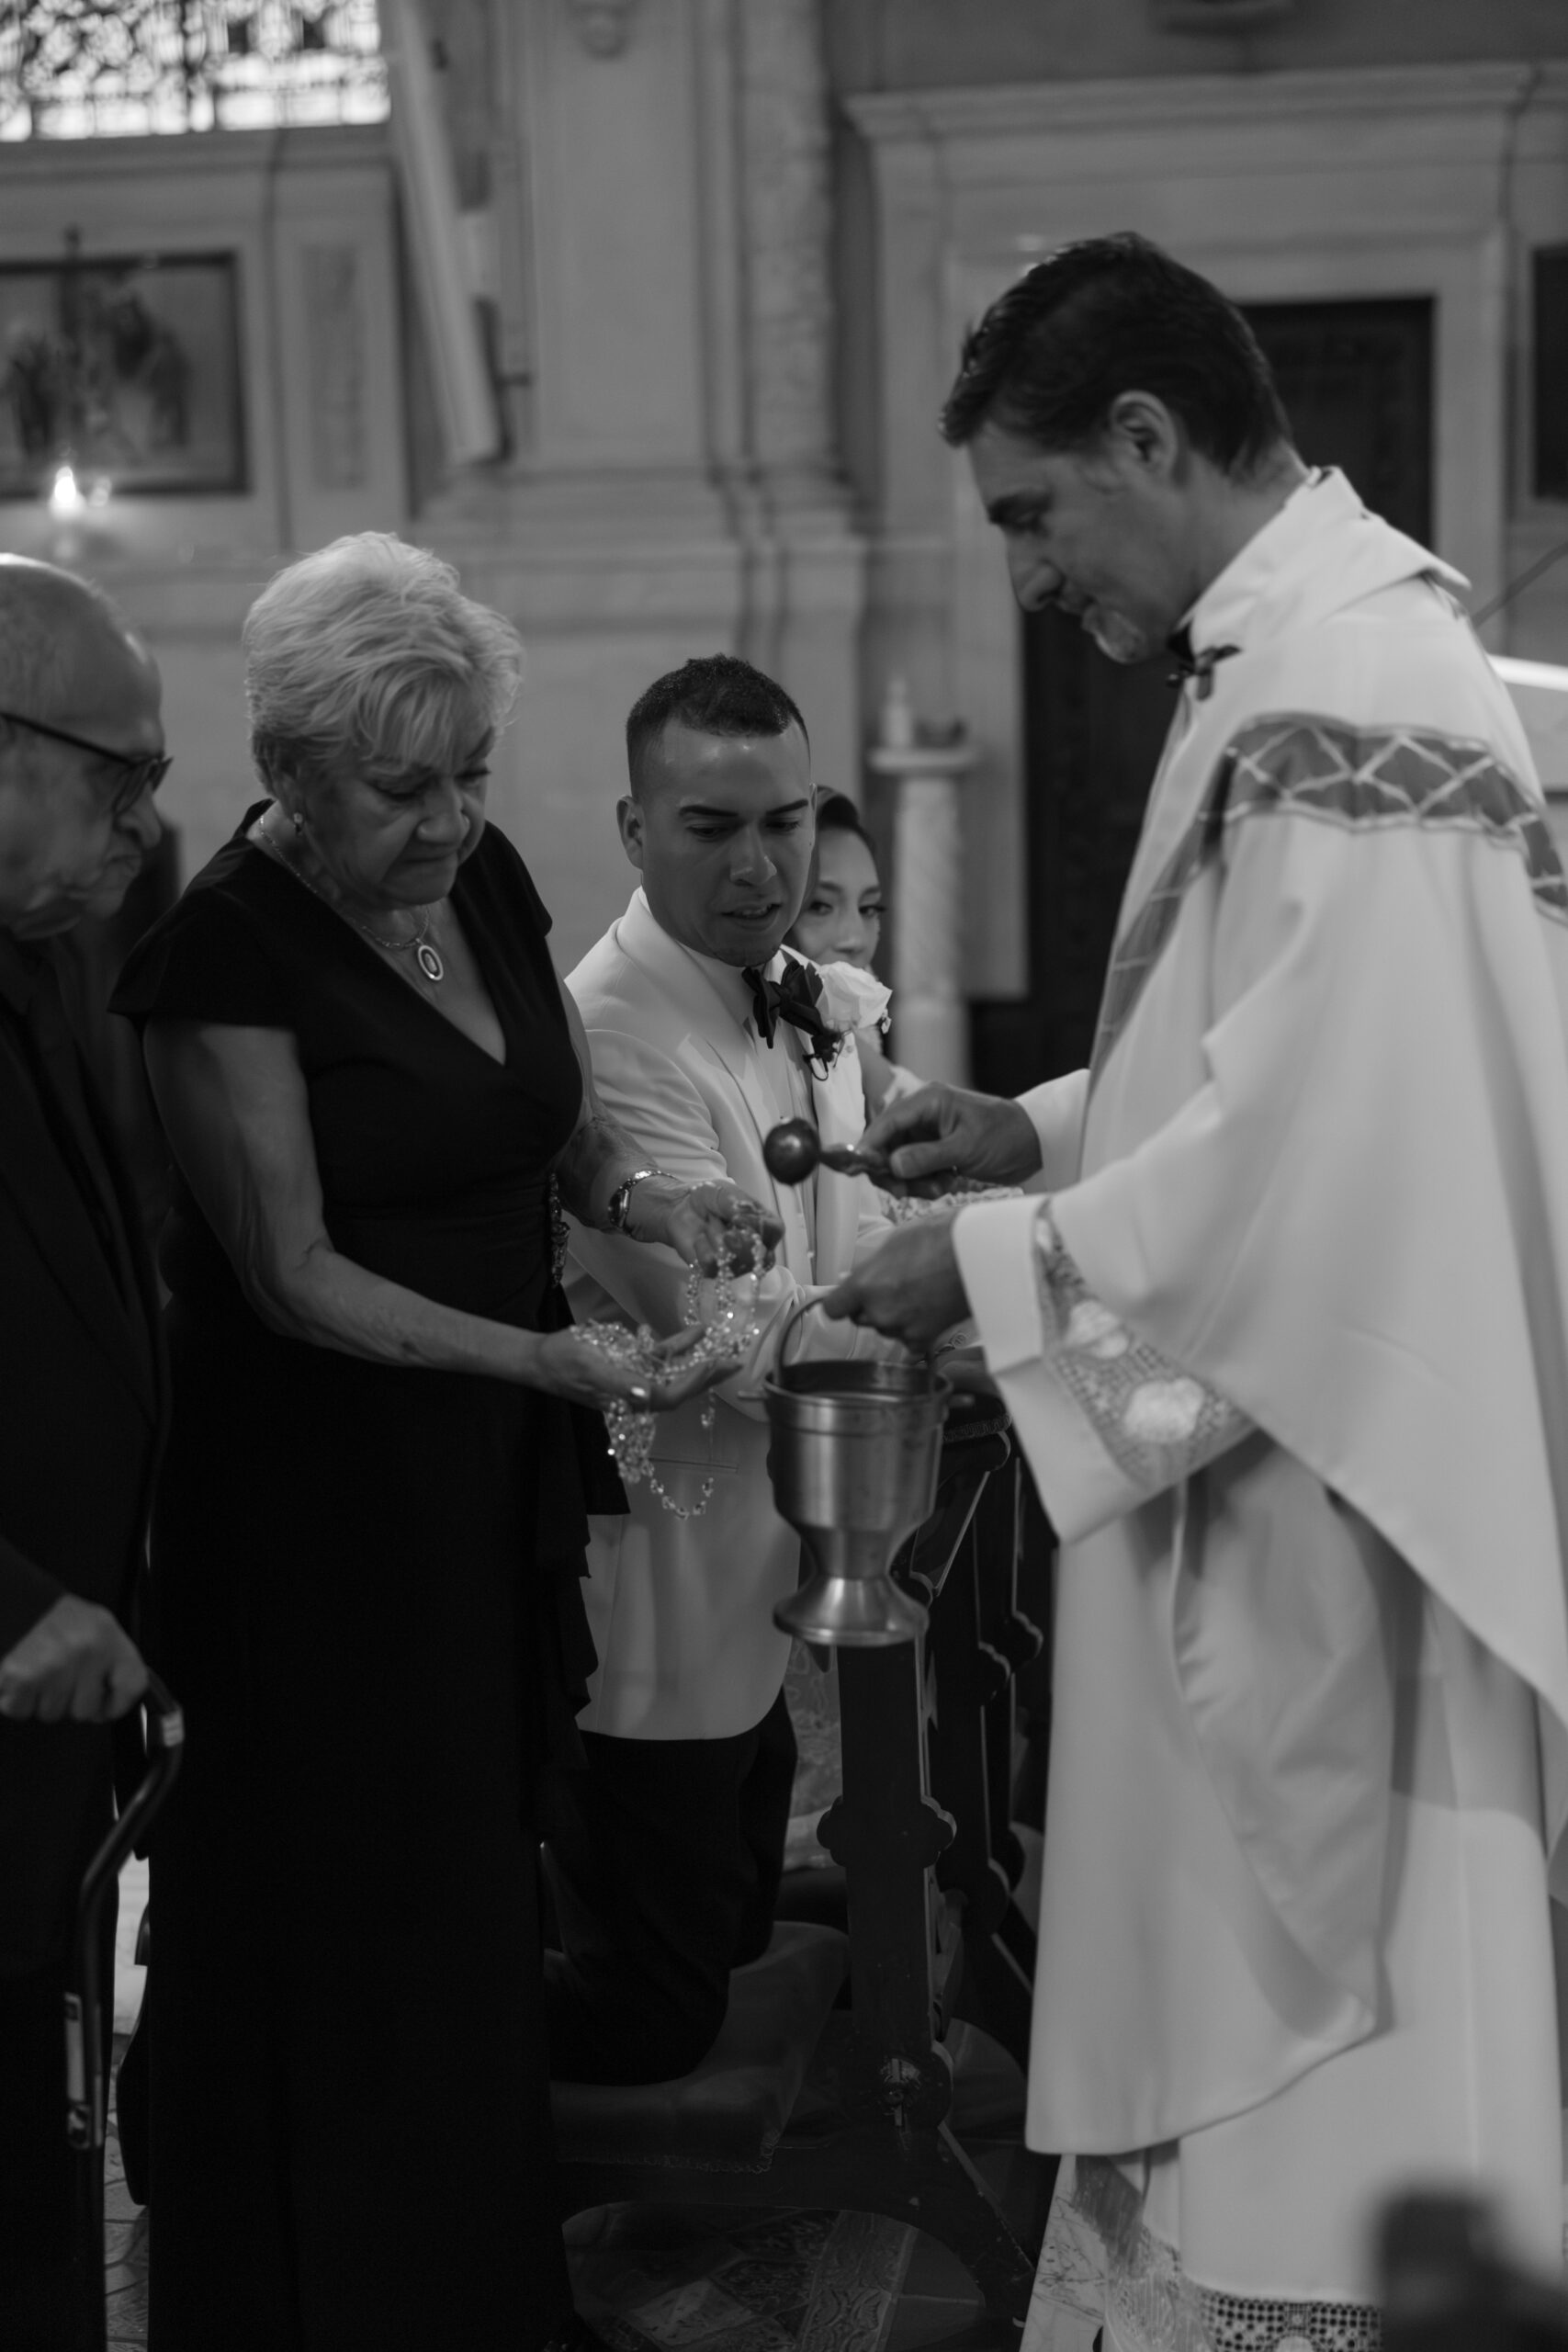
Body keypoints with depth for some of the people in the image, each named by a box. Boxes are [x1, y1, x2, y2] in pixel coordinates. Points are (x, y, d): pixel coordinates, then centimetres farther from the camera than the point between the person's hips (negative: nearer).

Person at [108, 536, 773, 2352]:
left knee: (481, 1891, 14)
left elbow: (558, 1118, 15)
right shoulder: (226, 950, -16)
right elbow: (294, 1273, -16)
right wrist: (544, 1358, -24)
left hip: (496, 1483, 6)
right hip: (315, 1505, -6)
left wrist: (634, 1195, -7)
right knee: (344, 1931, 3)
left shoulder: (483, 877, 4)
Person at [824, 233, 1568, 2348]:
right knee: (1249, 1962, 18)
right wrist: (1048, 1124, 9)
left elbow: (1322, 1128, -24)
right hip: (1264, 1442, 10)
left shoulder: (1349, 696, -20)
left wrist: (995, 1265, -14)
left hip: (1327, 1475, -10)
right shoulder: (1297, 653, 10)